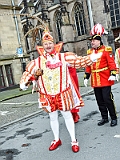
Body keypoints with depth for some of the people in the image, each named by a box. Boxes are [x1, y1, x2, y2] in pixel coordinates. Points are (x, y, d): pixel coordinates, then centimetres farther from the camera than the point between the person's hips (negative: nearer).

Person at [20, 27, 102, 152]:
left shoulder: (63, 57, -4)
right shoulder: (37, 62, 0)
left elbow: (79, 61, -2)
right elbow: (28, 73, 11)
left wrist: (92, 57, -13)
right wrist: (23, 84, -4)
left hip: (63, 93, -2)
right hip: (47, 96, 2)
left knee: (67, 115, 8)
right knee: (53, 117, 15)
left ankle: (74, 141, 23)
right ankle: (56, 140, 35)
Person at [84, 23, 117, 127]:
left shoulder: (106, 50, -5)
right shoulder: (90, 52, 9)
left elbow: (112, 63, -9)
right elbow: (88, 66, 13)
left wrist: (113, 74, -19)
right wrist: (86, 77, 11)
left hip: (105, 80, -5)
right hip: (95, 81, 5)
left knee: (107, 99, -3)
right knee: (100, 101, 11)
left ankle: (114, 118, 13)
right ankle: (104, 118, 25)